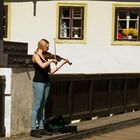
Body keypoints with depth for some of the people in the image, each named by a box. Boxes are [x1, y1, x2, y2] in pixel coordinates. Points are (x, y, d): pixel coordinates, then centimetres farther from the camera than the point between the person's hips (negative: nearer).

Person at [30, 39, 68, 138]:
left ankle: (41, 127, 17)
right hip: (38, 82, -8)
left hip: (46, 83, 8)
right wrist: (51, 60, -15)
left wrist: (62, 63, 11)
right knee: (37, 106, -7)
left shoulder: (45, 57, 14)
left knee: (42, 107, 11)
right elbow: (42, 65, -27)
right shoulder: (36, 56, -7)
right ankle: (33, 129, -5)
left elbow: (50, 72, 13)